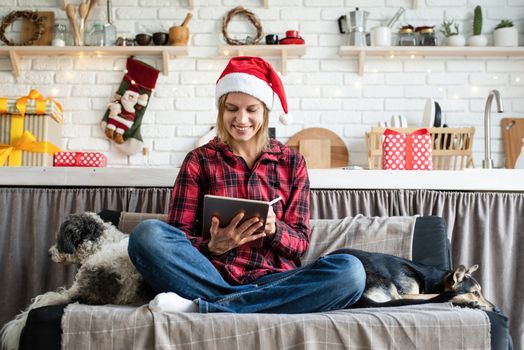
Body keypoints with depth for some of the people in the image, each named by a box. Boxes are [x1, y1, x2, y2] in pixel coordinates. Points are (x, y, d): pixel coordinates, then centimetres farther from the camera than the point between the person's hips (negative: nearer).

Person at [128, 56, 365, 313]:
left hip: (272, 279, 2)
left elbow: (301, 242, 9)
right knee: (148, 233, -27)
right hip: (211, 276, -1)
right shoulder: (199, 160, 10)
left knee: (350, 271, -29)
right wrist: (214, 246, -17)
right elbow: (178, 234, 3)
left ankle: (199, 307, -26)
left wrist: (273, 229, -13)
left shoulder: (291, 162, 13)